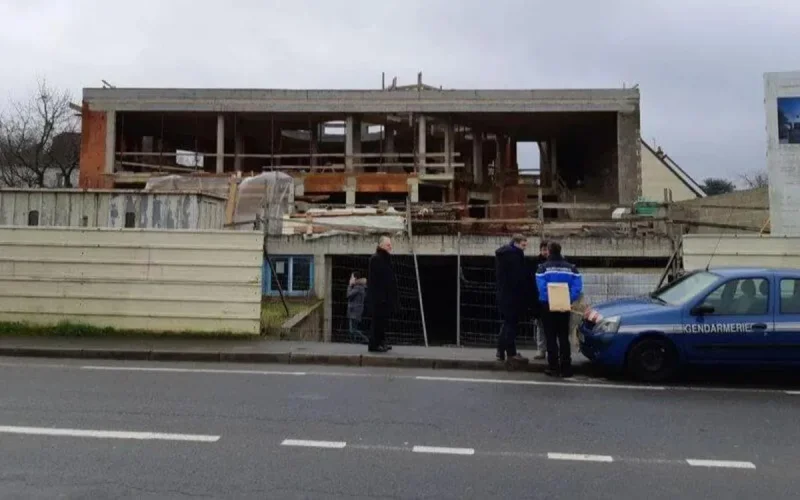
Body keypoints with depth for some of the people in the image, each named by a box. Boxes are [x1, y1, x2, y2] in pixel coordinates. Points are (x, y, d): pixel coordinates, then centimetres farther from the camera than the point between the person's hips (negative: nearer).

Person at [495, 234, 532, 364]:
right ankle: (511, 353, 0)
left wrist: (501, 288, 17)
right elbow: (521, 276, -19)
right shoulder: (515, 254, -14)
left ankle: (501, 352, 16)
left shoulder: (502, 253, 16)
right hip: (513, 294, -9)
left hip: (503, 293, 9)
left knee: (507, 322, 15)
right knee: (512, 323, -4)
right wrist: (526, 292, -11)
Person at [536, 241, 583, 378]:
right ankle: (566, 368, 7)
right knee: (564, 337, 10)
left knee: (551, 337, 4)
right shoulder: (571, 268, 5)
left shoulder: (543, 267, -5)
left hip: (548, 306, -3)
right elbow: (577, 287, -7)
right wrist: (568, 300, -4)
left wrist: (548, 300, -6)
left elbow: (541, 288, -17)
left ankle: (554, 367, 1)